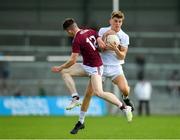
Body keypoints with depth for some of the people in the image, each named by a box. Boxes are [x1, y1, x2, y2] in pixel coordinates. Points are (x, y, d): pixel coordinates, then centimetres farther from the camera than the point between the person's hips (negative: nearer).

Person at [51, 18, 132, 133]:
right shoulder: (91, 31, 3)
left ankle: (125, 107, -15)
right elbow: (103, 45, 0)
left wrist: (60, 68, -5)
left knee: (98, 93, -20)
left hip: (95, 68, -10)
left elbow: (73, 61, -15)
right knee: (65, 72, 5)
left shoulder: (77, 40, -20)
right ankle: (75, 97, -1)